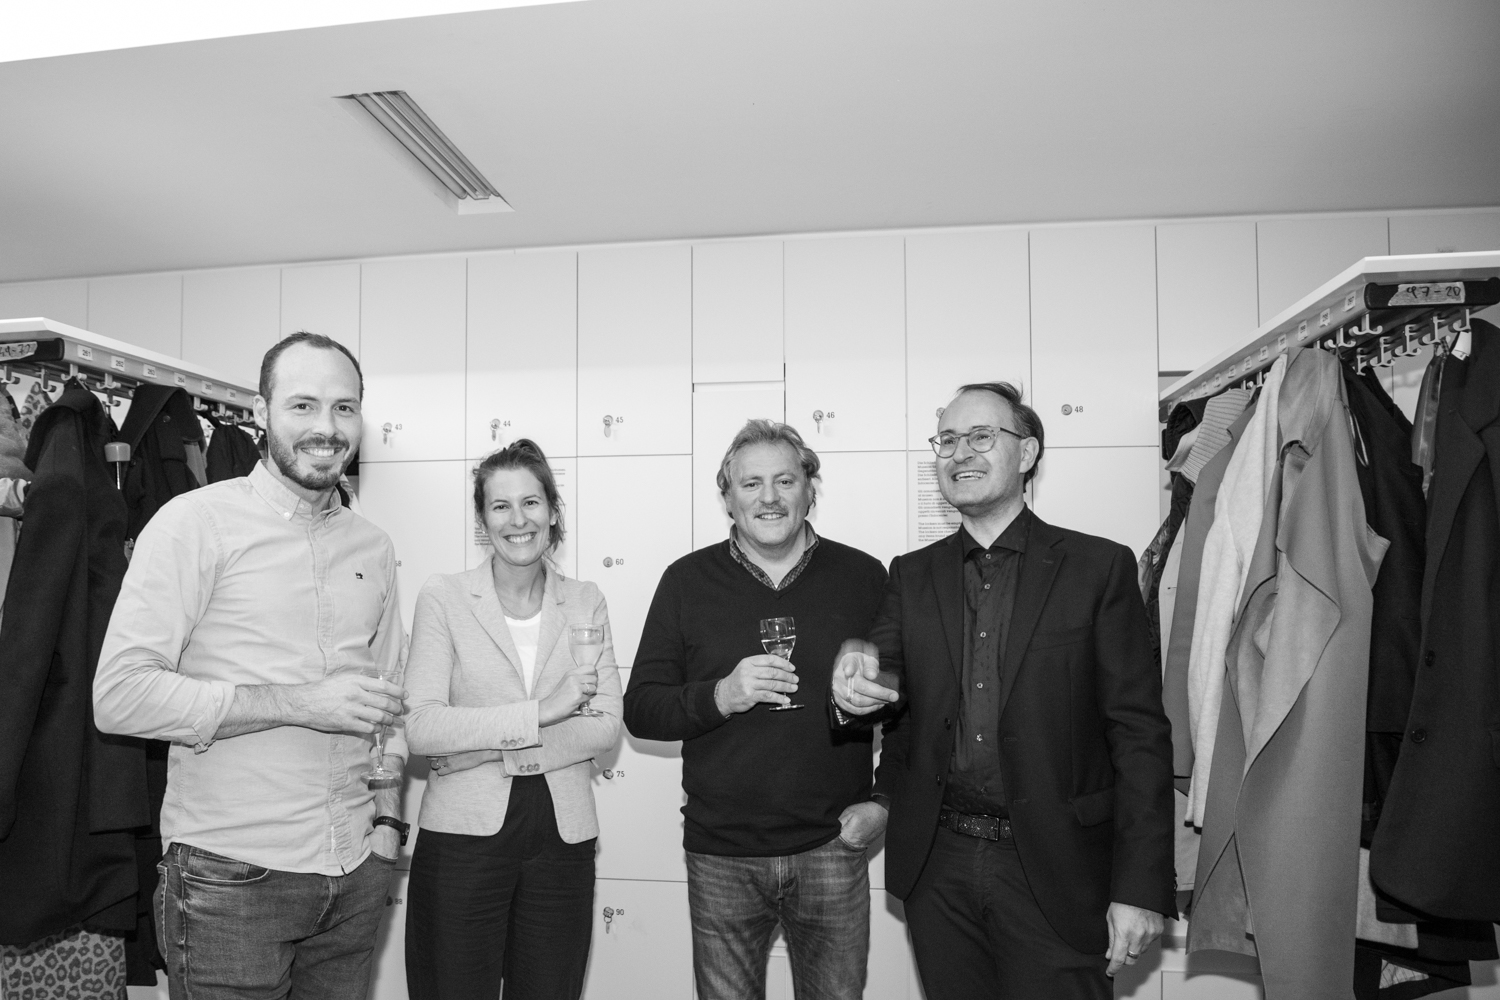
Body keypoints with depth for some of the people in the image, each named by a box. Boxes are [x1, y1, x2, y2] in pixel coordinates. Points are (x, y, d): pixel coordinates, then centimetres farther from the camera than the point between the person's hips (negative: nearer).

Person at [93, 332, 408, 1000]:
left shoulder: (372, 548, 9)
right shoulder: (196, 522, -7)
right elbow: (119, 694, -15)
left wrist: (387, 821, 6)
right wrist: (297, 703, -20)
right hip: (230, 877, -5)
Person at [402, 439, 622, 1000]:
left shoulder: (586, 603, 6)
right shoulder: (442, 599, -3)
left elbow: (606, 726, -3)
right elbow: (419, 728, -14)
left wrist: (484, 743, -12)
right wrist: (540, 712, -20)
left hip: (563, 836, 3)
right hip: (465, 833, -2)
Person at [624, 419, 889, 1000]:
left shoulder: (863, 577, 1)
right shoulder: (687, 580, 0)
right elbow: (640, 711, -1)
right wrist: (718, 696, -18)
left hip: (832, 849, 0)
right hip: (721, 855, 0)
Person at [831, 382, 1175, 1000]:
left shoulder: (1099, 567, -3)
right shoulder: (912, 575, 8)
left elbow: (1139, 733, -5)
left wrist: (1140, 887, -10)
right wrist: (856, 690, -26)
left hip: (1051, 874, -3)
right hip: (937, 868, 3)